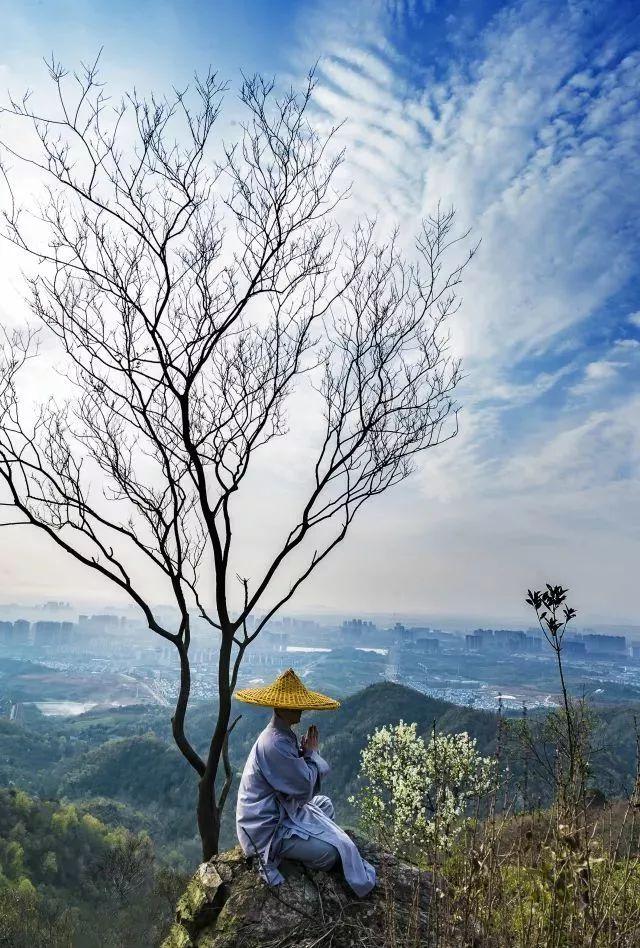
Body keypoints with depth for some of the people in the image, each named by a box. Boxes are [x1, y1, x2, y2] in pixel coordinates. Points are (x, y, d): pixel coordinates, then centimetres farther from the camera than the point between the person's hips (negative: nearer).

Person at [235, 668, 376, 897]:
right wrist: (312, 753, -9)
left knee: (324, 803, 25)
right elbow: (305, 787, -23)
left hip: (281, 809, 10)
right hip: (268, 829, -10)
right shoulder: (275, 744, -28)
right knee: (330, 852, -15)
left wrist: (308, 753, -12)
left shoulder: (284, 735, 5)